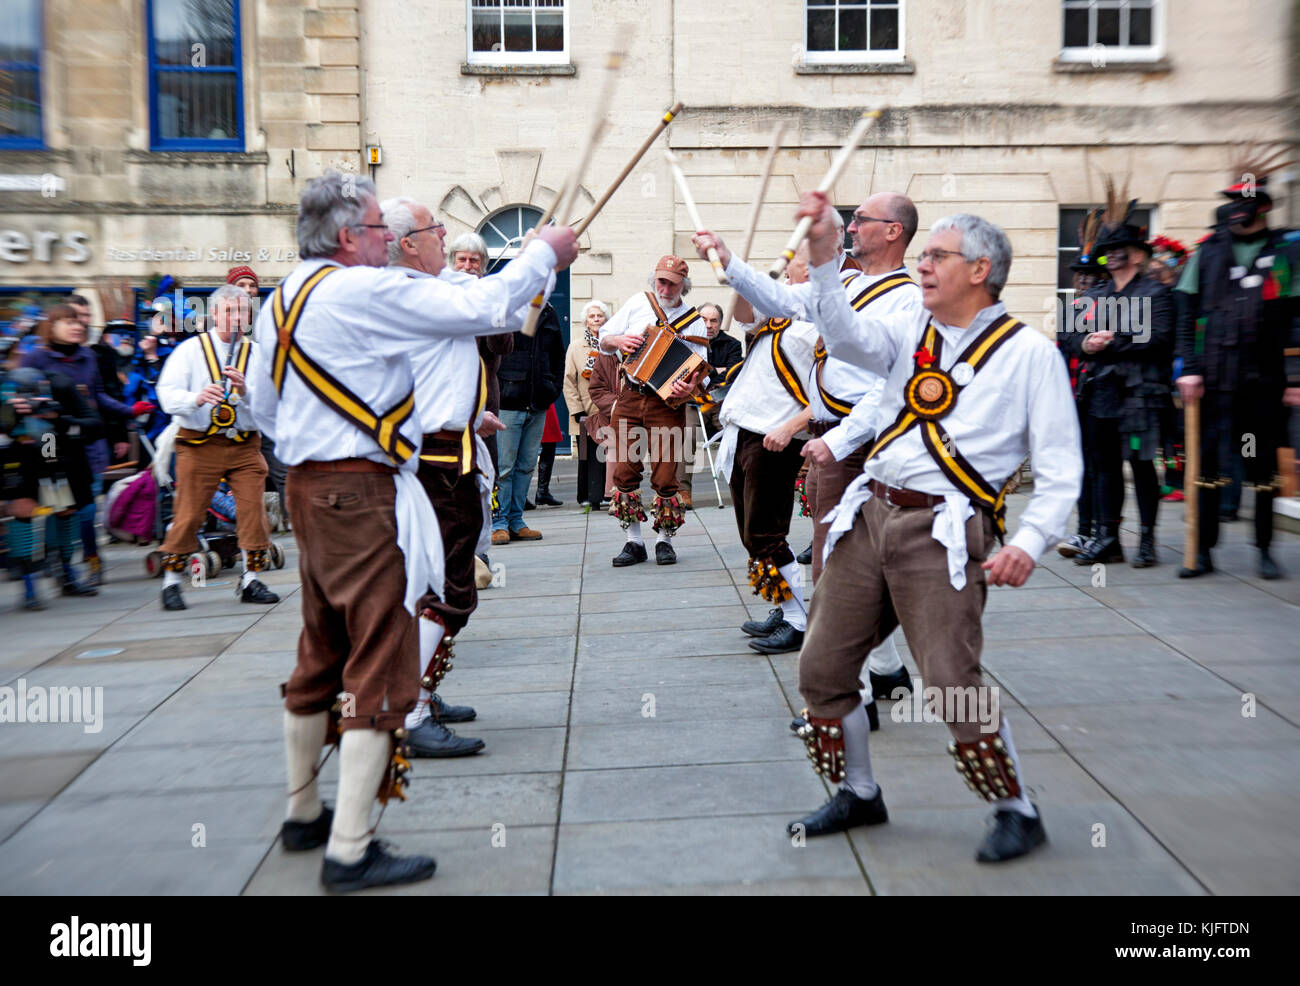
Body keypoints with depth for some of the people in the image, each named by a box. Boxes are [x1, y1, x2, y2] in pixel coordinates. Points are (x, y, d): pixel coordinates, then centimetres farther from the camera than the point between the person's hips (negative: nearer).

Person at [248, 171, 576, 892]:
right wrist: (543, 254, -3)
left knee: (323, 655, 18)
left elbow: (262, 405, 18)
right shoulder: (363, 291, -14)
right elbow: (479, 308, -16)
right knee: (380, 664, -5)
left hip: (309, 486, 10)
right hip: (362, 493, -10)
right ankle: (350, 852, -2)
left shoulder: (282, 299, 13)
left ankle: (303, 815, 32)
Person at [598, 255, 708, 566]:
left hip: (667, 403, -2)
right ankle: (634, 542, 10)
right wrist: (619, 341, -8)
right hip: (630, 398, 3)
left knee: (665, 473, -4)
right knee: (624, 470, 0)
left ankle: (664, 541, 11)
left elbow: (698, 369, -1)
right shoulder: (637, 303, 9)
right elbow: (604, 340, 14)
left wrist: (690, 387, -23)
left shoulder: (693, 321, 3)